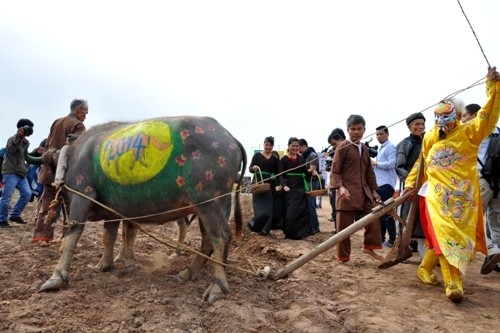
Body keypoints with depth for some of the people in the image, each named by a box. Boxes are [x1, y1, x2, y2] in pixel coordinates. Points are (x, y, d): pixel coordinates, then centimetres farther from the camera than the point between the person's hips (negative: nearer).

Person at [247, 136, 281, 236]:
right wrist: (253, 168, -23)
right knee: (260, 207, -9)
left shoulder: (275, 158, 10)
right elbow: (250, 169, -1)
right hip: (258, 183, -3)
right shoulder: (257, 155, 3)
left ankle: (265, 229, 6)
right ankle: (253, 224, 12)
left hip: (270, 185, 3)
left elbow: (277, 172, 9)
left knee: (269, 207, -1)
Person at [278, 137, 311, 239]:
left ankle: (299, 232, 14)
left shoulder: (301, 158, 9)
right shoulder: (284, 159, -4)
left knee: (303, 211, 4)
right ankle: (290, 233, 7)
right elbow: (281, 175, -8)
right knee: (291, 212, -5)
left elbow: (306, 172, 10)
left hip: (300, 187, 5)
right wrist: (284, 186, -24)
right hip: (290, 188, -5)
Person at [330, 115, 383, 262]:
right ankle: (343, 256, 13)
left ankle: (369, 246, 26)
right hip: (347, 193, -7)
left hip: (364, 192, 7)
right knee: (344, 226, 1)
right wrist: (340, 187, -24)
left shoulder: (364, 149, 17)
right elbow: (335, 170, -10)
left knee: (373, 219, 7)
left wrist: (373, 190, 17)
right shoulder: (342, 147, -6)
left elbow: (369, 172, 22)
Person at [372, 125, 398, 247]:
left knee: (386, 212, -7)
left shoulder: (390, 147, -8)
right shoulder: (381, 148, 20)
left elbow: (392, 164, -20)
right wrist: (374, 164, 7)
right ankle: (380, 237, 21)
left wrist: (376, 163, -13)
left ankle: (392, 239, 2)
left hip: (386, 184, -10)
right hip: (379, 184, 10)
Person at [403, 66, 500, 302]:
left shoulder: (468, 133, 0)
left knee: (442, 238, 6)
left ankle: (425, 268, 25)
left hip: (463, 197, 0)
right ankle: (453, 284, -7)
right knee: (445, 236, -8)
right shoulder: (429, 138, 7)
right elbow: (421, 163, 16)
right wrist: (411, 184, 12)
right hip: (438, 196, 0)